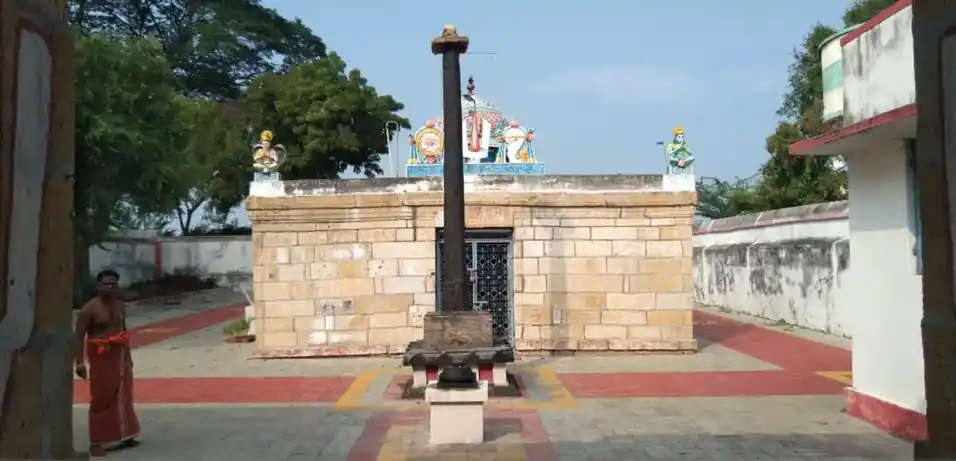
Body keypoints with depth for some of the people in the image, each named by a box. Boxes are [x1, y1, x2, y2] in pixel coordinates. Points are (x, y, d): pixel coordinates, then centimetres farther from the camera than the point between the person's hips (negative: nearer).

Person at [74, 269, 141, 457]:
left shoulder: (120, 306, 8)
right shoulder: (89, 308, -13)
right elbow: (78, 335, -17)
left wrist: (128, 355, 20)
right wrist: (80, 362, -24)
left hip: (120, 356, 7)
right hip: (101, 357, -7)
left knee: (123, 398, 12)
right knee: (101, 400, -4)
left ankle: (124, 436, 22)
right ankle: (96, 442, 3)